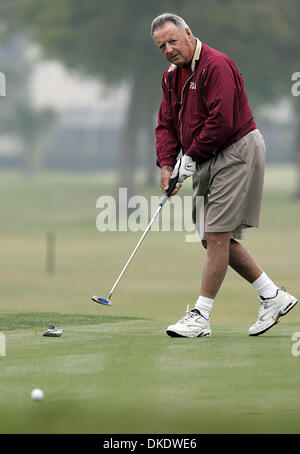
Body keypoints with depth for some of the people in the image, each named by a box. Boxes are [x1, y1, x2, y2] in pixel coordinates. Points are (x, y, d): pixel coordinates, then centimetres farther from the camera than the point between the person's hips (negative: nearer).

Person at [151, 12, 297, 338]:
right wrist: (167, 165, -4)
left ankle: (201, 316, -8)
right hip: (206, 160, 10)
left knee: (217, 235, -10)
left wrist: (191, 157, -15)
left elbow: (221, 122, -24)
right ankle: (273, 297, 18)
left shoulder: (216, 66, -18)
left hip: (236, 153, -10)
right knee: (214, 238, 9)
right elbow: (167, 124, 12)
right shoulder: (171, 76, 12)